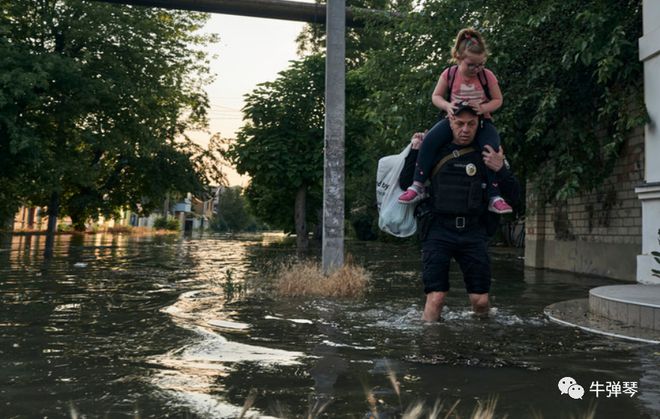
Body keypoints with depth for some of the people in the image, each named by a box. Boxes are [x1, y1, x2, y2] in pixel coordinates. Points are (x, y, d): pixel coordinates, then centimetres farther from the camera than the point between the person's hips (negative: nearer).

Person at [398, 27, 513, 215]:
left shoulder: (487, 76, -6)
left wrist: (483, 108, -19)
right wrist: (447, 105, -17)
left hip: (481, 122, -1)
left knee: (493, 149, -29)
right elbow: (436, 96, 5)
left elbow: (498, 100, 2)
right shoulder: (449, 74, -5)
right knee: (429, 140, -25)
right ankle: (417, 186, -17)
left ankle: (495, 197, -21)